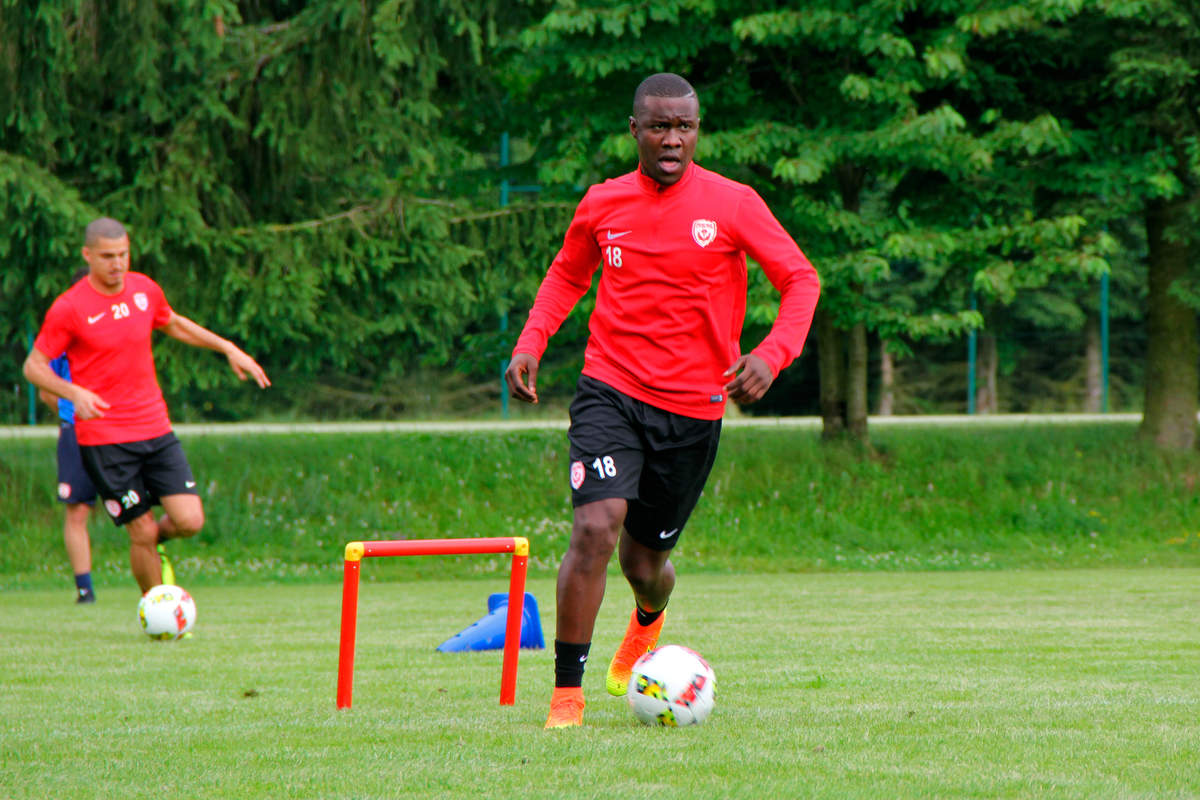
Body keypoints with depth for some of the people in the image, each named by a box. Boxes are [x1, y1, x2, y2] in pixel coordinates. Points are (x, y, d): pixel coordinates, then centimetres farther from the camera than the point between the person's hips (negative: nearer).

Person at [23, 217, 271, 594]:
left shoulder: (145, 290, 5)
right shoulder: (68, 308, -10)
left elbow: (173, 323, 26)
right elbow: (34, 366, -5)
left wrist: (228, 348, 21)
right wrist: (74, 393, -22)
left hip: (156, 429, 4)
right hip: (105, 441, -4)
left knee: (189, 521, -8)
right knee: (142, 531, -5)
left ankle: (153, 540, 26)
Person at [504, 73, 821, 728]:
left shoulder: (732, 204, -4)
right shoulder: (601, 205, 3)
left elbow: (801, 281, 0)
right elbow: (566, 276, 21)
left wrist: (771, 355, -17)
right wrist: (530, 344, 5)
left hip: (693, 408, 0)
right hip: (611, 392, 0)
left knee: (644, 561, 12)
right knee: (596, 528, -22)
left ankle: (647, 623, 52)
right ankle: (566, 694, -13)